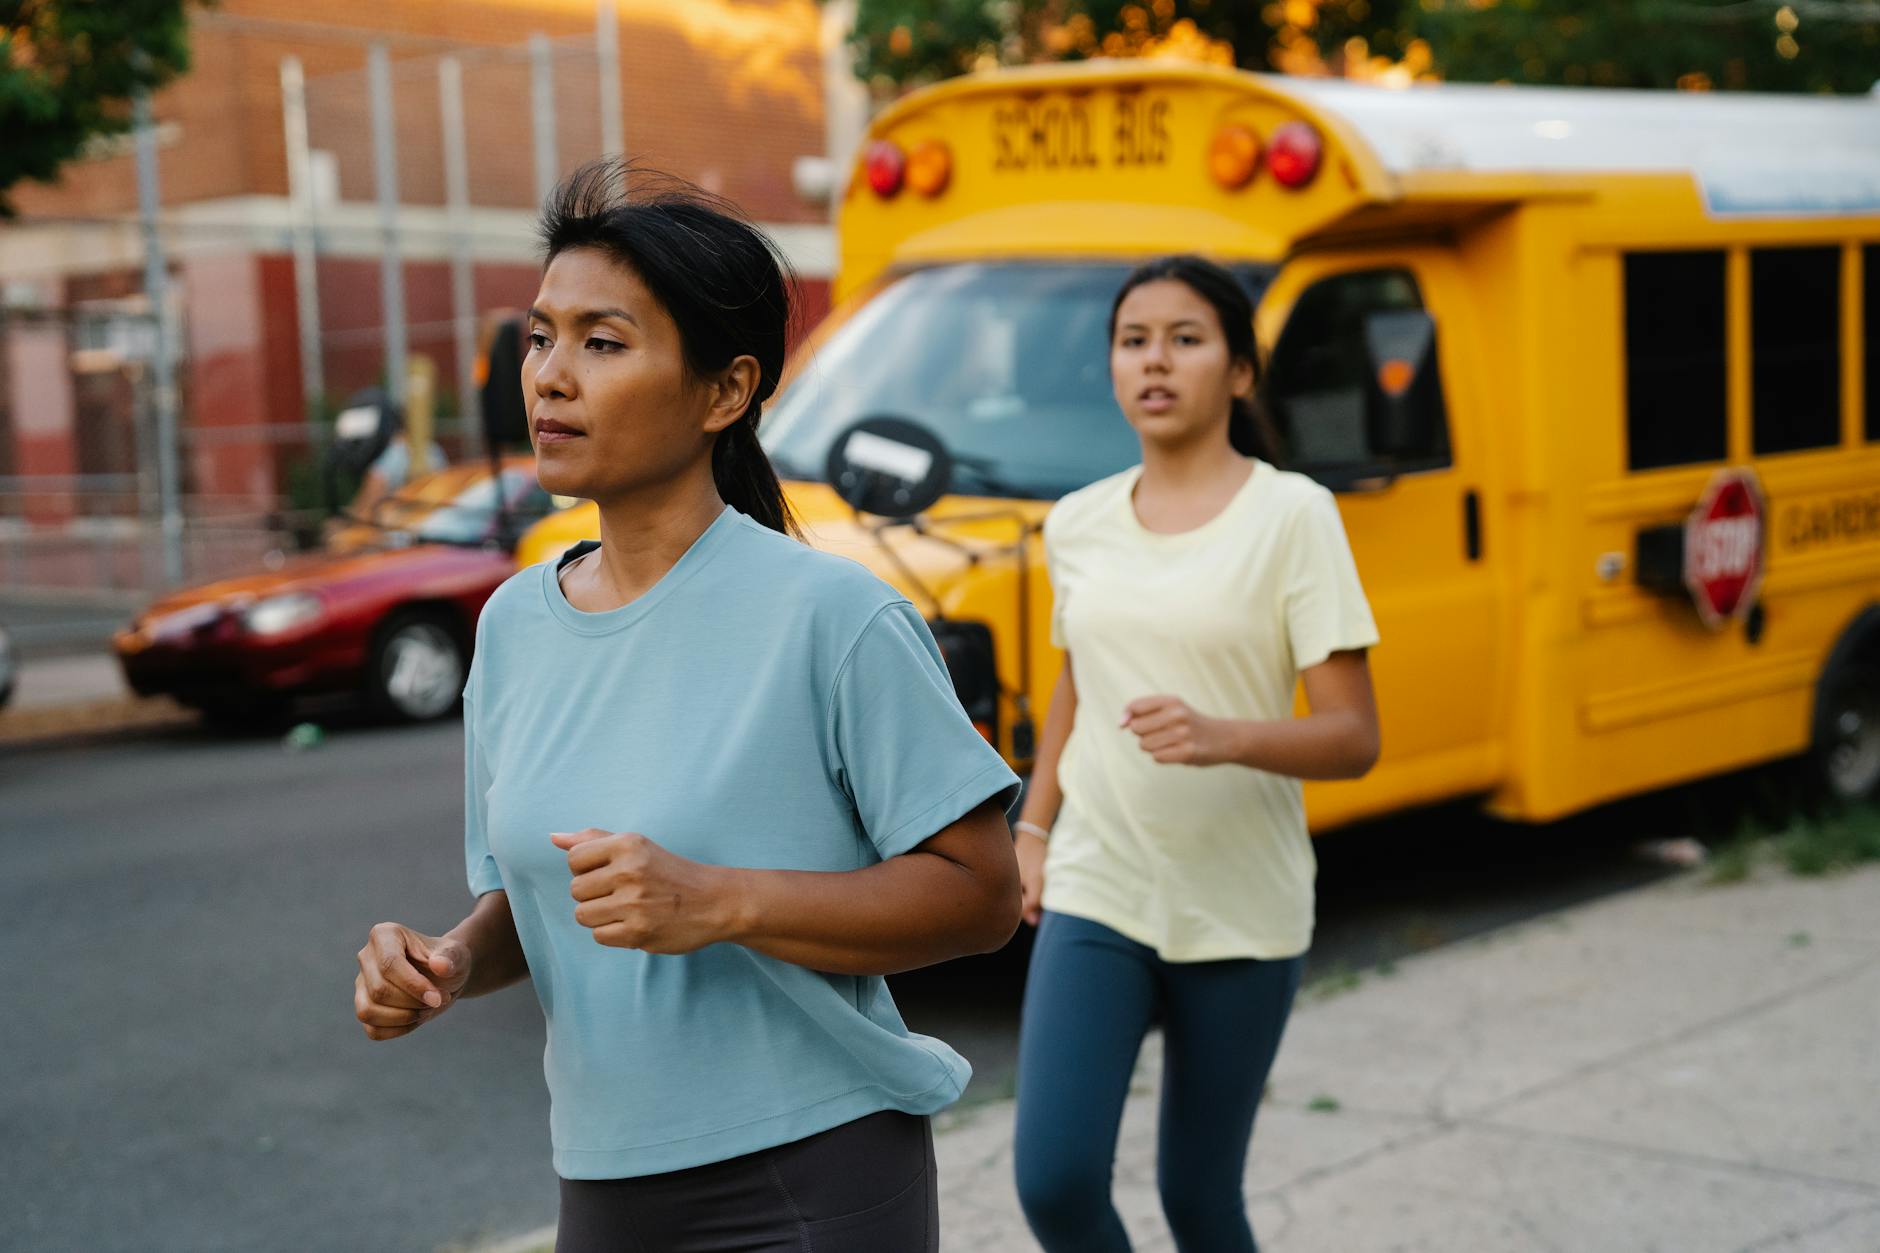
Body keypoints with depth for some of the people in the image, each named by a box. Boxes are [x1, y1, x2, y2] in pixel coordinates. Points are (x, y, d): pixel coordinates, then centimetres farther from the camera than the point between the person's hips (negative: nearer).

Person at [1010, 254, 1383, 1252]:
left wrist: (1222, 739, -28)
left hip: (1240, 911, -3)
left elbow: (1353, 740, -11)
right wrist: (1032, 829, 13)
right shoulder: (1077, 524, 6)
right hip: (1095, 894, 3)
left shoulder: (1292, 514, -8)